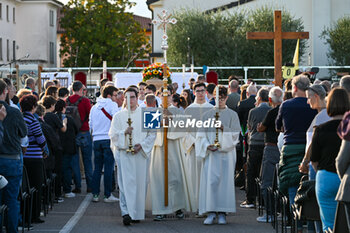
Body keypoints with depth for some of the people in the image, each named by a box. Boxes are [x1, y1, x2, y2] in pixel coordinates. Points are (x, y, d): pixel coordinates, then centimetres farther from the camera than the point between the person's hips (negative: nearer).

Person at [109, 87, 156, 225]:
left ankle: (138, 212, 11)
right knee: (126, 183, -11)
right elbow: (112, 135, 4)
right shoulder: (118, 116, 9)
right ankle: (126, 212, -16)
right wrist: (124, 132, -14)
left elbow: (152, 134, 7)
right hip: (124, 153, -1)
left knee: (140, 183, 2)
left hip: (141, 153, 1)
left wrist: (141, 145, -7)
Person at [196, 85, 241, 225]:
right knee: (210, 180, -9)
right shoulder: (207, 115, 12)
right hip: (210, 152, 1)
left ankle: (222, 213, 2)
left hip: (226, 152, -1)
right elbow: (201, 134, 9)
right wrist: (207, 145, -9)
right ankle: (211, 212, -6)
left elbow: (235, 134, 0)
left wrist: (223, 128, -16)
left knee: (225, 180, -3)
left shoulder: (232, 115, 9)